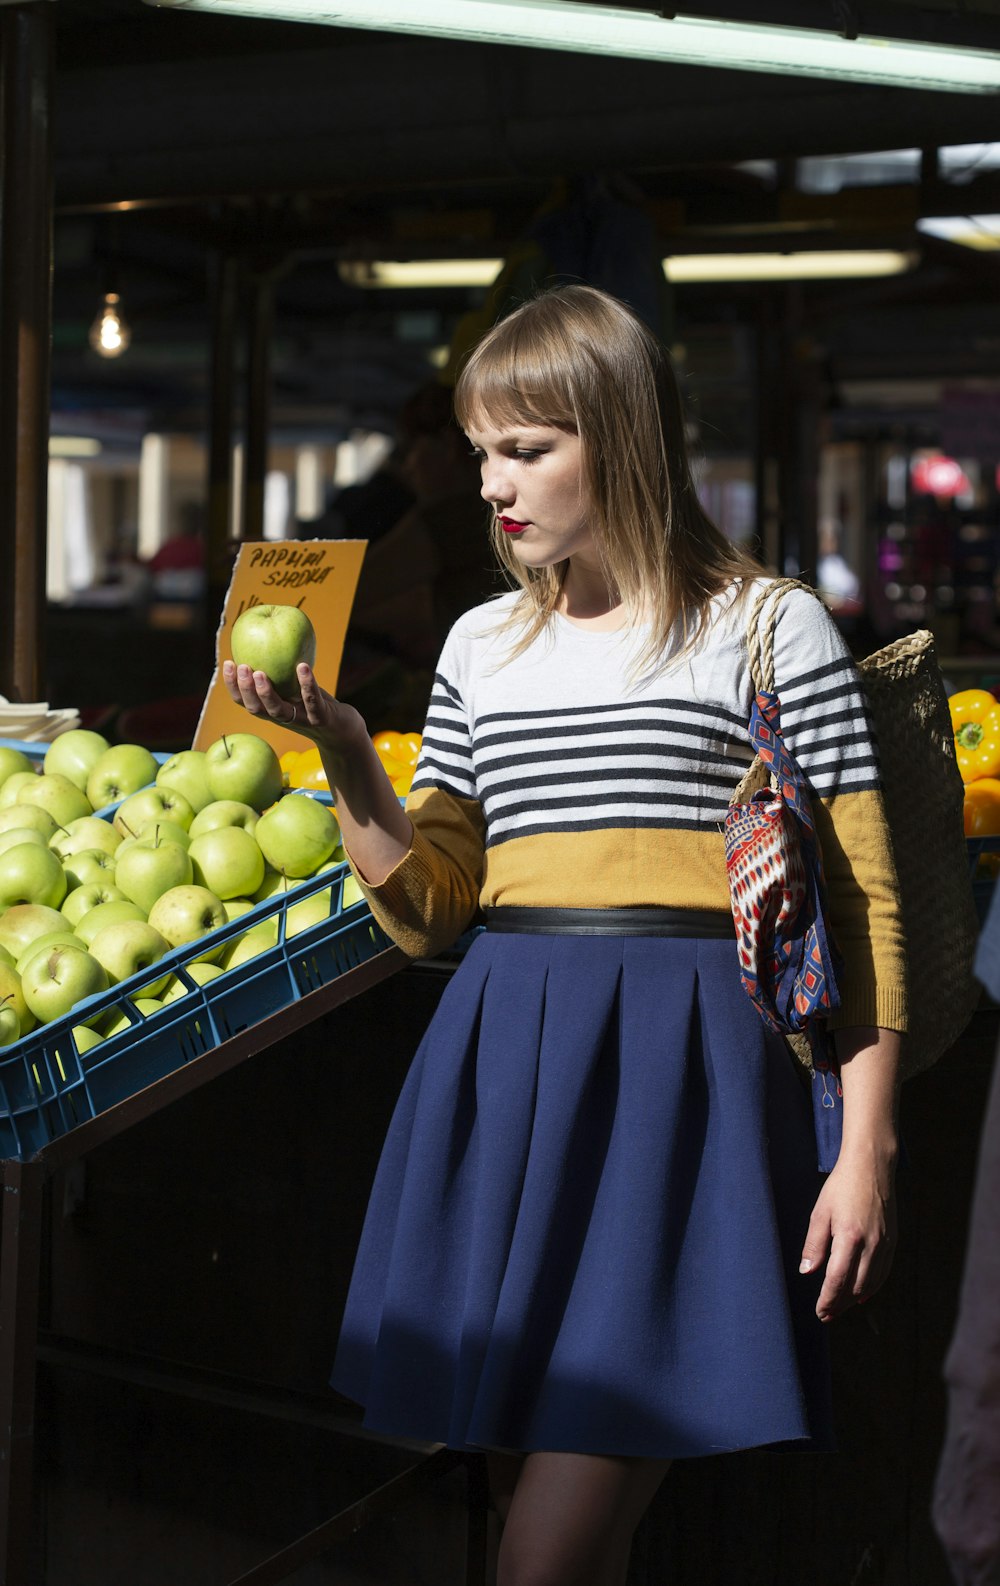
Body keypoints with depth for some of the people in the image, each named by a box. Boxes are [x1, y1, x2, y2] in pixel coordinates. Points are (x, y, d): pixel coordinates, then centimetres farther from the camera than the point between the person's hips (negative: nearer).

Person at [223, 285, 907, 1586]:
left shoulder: (767, 627, 1)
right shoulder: (485, 645, 15)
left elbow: (861, 901, 0)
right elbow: (426, 912, 13)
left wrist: (868, 1146, -6)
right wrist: (343, 754, -1)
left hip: (683, 1077, -5)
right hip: (504, 1068, 5)